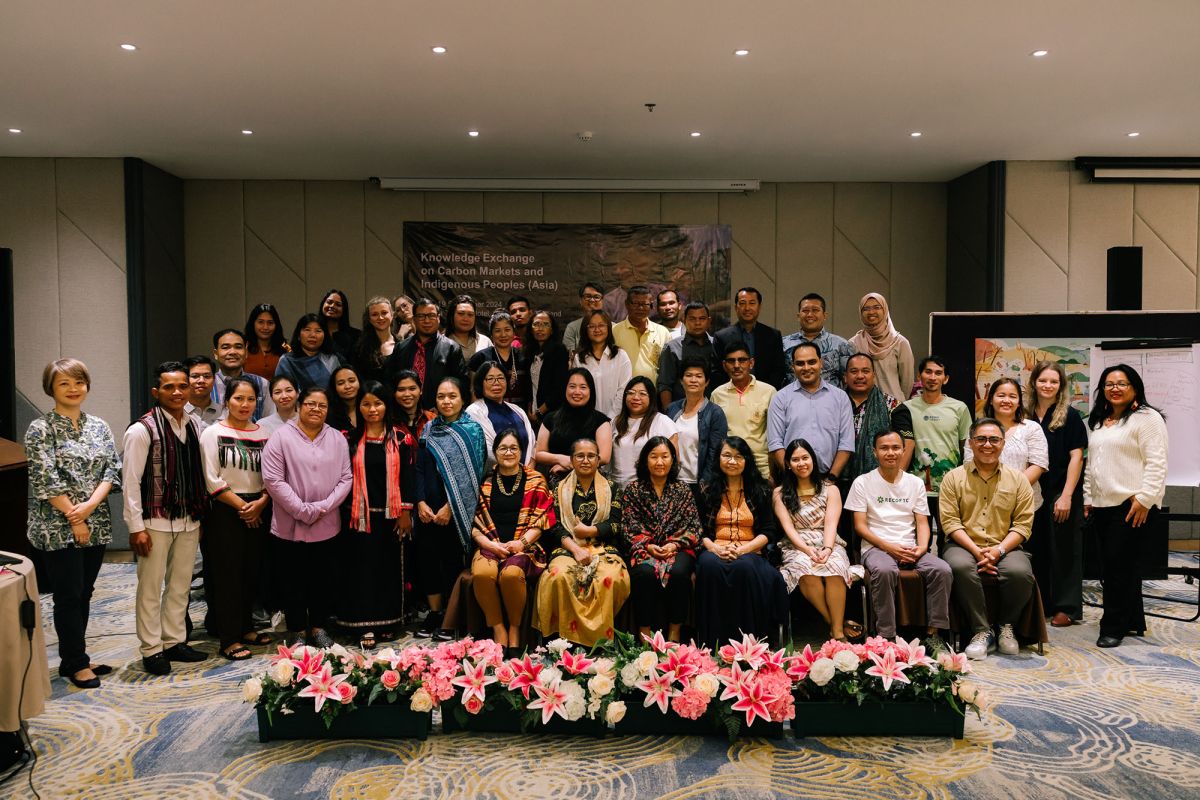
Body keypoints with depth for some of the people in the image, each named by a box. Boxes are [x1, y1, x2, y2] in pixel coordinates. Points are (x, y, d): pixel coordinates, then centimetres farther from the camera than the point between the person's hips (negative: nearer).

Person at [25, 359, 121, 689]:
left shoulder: (99, 426, 9)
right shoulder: (41, 429, -6)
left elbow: (112, 468, 3)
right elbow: (45, 480, -12)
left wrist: (90, 505, -12)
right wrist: (74, 519, -13)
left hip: (96, 525, 5)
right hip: (58, 528, -5)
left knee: (83, 594, 12)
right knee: (69, 596, 2)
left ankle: (74, 659, 24)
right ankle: (77, 663, 13)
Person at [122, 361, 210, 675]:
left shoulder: (193, 426, 6)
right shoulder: (142, 430, -12)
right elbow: (130, 481, -12)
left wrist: (200, 514, 10)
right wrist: (136, 527, -14)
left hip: (189, 521, 6)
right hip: (156, 522, -6)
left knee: (180, 585, 15)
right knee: (151, 588, 6)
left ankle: (174, 641, 28)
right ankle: (151, 649, 19)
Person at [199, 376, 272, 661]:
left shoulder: (263, 434, 9)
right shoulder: (213, 433, -3)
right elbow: (212, 480, -9)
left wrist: (260, 502, -10)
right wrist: (241, 506, -11)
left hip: (258, 511, 4)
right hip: (225, 512, -4)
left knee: (252, 571, 9)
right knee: (227, 573, 0)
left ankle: (245, 627, 24)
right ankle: (229, 639, 7)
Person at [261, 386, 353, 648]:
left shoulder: (337, 439, 4)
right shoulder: (281, 437, -6)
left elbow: (346, 478, 2)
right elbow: (273, 480, -11)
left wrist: (323, 507, -11)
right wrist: (303, 510, -14)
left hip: (327, 526, 3)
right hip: (289, 526, -3)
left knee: (324, 580, 12)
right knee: (293, 582, 9)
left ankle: (319, 627, 29)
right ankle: (297, 630, 25)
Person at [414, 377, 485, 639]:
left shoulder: (471, 430, -3)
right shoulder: (428, 430, 9)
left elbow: (470, 473, -9)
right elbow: (419, 468, 7)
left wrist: (450, 507, -13)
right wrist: (421, 503, -6)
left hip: (456, 510, -4)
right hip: (428, 509, 4)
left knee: (452, 560, 0)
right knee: (427, 557, 6)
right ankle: (434, 612, 21)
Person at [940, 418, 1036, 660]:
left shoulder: (1017, 479, 11)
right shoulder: (953, 478, 7)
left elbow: (1023, 524, 3)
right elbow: (950, 522, -3)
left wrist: (999, 550, -13)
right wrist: (976, 551, -15)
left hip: (1004, 548, 1)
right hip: (964, 546, -1)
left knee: (1021, 573, -31)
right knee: (960, 567, -35)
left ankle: (1006, 626, -2)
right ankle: (982, 631, -19)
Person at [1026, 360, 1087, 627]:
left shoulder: (1070, 416, -4)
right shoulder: (1026, 417, 7)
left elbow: (1076, 457, -8)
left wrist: (1067, 496, -14)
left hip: (1061, 494, -4)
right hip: (1033, 493, 4)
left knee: (1063, 550, 3)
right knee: (1036, 548, 9)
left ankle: (1067, 607, 11)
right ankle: (1040, 602, 20)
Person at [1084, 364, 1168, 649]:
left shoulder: (1146, 418, -5)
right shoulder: (1097, 422, 19)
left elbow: (1156, 463, -12)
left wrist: (1144, 498, -18)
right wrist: (1088, 499, 18)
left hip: (1131, 505, -8)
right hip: (1102, 505, 8)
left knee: (1119, 564, -8)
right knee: (1111, 565, 10)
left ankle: (1114, 626, 1)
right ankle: (1133, 621, 23)